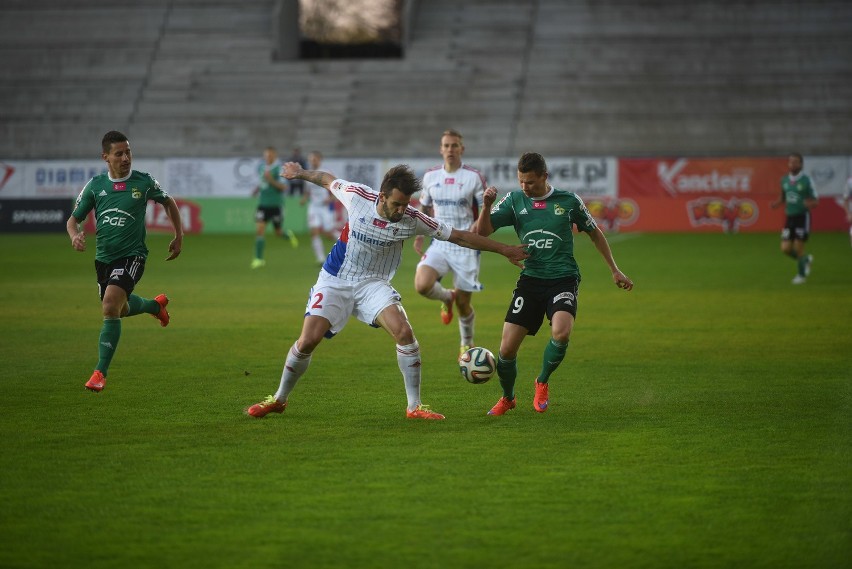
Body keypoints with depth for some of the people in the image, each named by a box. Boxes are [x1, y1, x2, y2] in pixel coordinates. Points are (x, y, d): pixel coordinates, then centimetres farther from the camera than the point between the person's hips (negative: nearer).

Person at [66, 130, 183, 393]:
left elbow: (169, 203, 13)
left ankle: (101, 372, -17)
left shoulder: (143, 182, -5)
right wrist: (75, 235, -18)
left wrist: (179, 237, 12)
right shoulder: (95, 185, -1)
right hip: (104, 257, 5)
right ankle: (157, 305, 57)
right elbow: (74, 219, 5)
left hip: (132, 255, -5)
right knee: (121, 310, 22)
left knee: (110, 306, -24)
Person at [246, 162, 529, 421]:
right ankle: (279, 399, 12)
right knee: (307, 341, -13)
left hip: (373, 283, 1)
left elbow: (459, 236, -9)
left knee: (404, 332, -23)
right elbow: (328, 180, 5)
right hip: (335, 281, -1)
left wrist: (503, 249, -7)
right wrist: (300, 173, 23)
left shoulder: (412, 219, -16)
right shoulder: (357, 196, -17)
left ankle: (414, 406, -10)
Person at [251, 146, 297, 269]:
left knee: (279, 233, 9)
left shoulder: (280, 168, -12)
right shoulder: (261, 167, 6)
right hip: (263, 203, 4)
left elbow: (284, 187, -18)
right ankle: (258, 259, -6)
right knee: (259, 230, -10)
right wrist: (257, 189, 8)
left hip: (276, 204, -4)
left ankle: (289, 235, 46)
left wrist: (271, 181, -30)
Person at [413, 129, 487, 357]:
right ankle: (446, 298, 11)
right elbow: (424, 208, 19)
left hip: (465, 246, -2)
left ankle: (467, 344, 31)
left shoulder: (474, 177, -5)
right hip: (439, 243, 2)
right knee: (422, 285, -24)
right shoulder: (430, 176, 5)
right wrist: (419, 235, 8)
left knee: (463, 303, 4)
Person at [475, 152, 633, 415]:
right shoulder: (514, 201, 4)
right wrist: (487, 206, -20)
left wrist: (615, 270, 16)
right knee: (507, 348, -6)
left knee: (561, 333, -29)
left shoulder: (568, 201, 1)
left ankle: (542, 383, 1)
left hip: (563, 279, -2)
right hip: (530, 279, 2)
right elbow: (483, 231, -1)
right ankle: (508, 398, 24)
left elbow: (594, 233, 15)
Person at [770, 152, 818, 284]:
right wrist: (776, 203, -2)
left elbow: (816, 201, -6)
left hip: (802, 217, -5)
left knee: (798, 248, -4)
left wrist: (810, 204, -29)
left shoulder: (806, 180, -10)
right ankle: (806, 260, 29)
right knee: (785, 248, -1)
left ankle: (801, 275, 18)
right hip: (789, 217, 5)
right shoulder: (784, 180, 5)